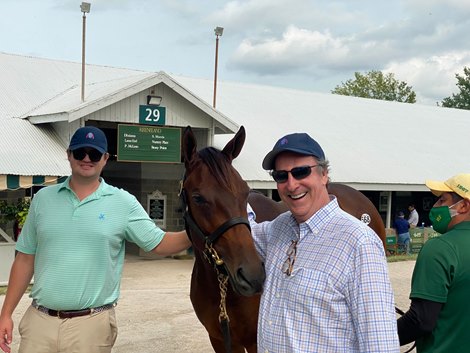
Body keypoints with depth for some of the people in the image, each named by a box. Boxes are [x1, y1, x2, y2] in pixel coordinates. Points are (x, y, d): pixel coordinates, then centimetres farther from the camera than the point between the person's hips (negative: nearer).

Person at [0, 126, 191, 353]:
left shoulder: (123, 203, -1)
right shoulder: (43, 198, 6)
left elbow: (159, 244, -1)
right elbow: (25, 259, 10)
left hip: (91, 323, -2)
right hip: (39, 318, 2)